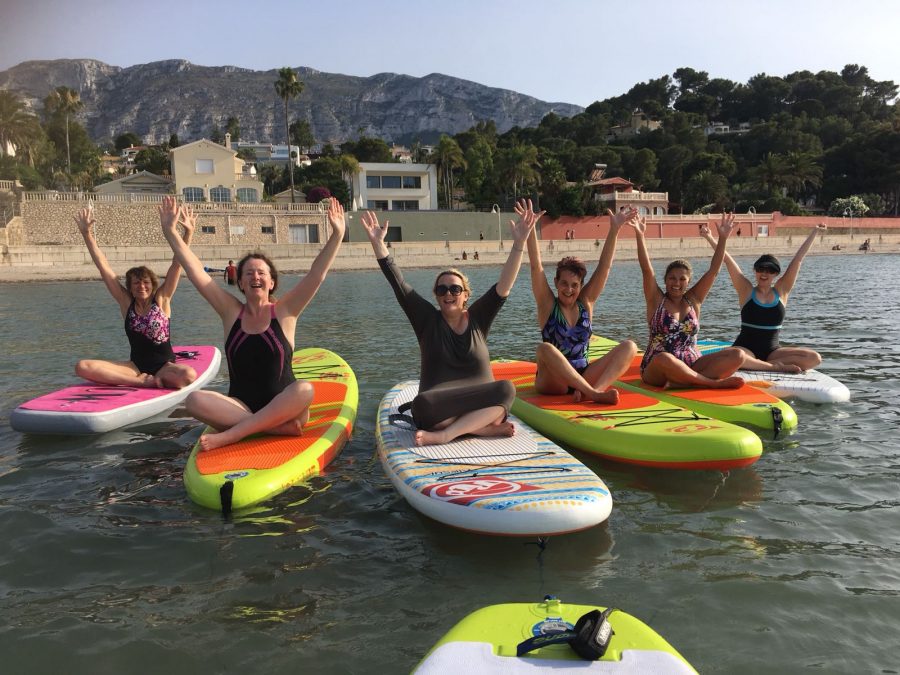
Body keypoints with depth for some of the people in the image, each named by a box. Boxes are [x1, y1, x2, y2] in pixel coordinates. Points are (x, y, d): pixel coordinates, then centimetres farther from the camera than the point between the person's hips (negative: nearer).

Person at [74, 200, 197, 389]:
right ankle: (144, 381, -22)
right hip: (135, 365, 3)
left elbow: (177, 264, -10)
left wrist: (188, 233, -18)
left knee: (188, 375, -38)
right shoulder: (126, 302, 3)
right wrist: (87, 234, -5)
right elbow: (103, 266, 0)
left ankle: (147, 379, -9)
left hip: (164, 365, -3)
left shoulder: (161, 299, -2)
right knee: (82, 367, -18)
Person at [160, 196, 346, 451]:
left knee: (305, 389, -35)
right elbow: (196, 272, 3)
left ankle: (229, 435, -29)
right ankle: (278, 428, -28)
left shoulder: (284, 312, 1)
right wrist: (170, 232, -1)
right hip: (240, 407, 2)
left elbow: (317, 274, -7)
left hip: (283, 407, -2)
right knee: (194, 400, -26)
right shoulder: (231, 312, 6)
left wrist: (337, 235, -15)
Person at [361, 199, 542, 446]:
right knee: (423, 404, -35)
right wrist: (377, 243, -6)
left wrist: (519, 244, -14)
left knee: (505, 389, -30)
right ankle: (487, 428, -24)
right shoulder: (428, 319, 7)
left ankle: (445, 435, -30)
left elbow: (504, 286, -2)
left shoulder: (477, 318, 9)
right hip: (438, 410, -1)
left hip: (481, 407, 1)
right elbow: (398, 283, 1)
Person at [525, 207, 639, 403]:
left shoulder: (586, 302, 6)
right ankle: (594, 393, -40)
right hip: (552, 381, -4)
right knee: (545, 349, -36)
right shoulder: (548, 304, -2)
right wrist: (530, 229, -25)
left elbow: (604, 266, -2)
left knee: (629, 347, -13)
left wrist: (615, 229, -10)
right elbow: (536, 265, -14)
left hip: (583, 375, 4)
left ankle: (595, 389, -35)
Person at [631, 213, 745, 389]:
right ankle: (714, 382, -25)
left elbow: (713, 270, 3)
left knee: (737, 355, -17)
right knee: (664, 359, -41)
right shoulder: (656, 300, 1)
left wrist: (723, 238, -5)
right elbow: (646, 269, -12)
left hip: (691, 367, 4)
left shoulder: (693, 300, 10)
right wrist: (639, 236, -23)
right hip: (657, 372, -4)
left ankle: (683, 382, -28)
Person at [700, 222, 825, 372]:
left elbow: (798, 259, 9)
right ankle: (777, 366, -21)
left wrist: (815, 232, 11)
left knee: (814, 359, -18)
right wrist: (710, 238, -8)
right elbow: (728, 260, -4)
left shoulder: (781, 291, 8)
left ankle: (761, 364, -16)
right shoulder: (746, 290, 2)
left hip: (773, 350, 3)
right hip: (747, 348, -3)